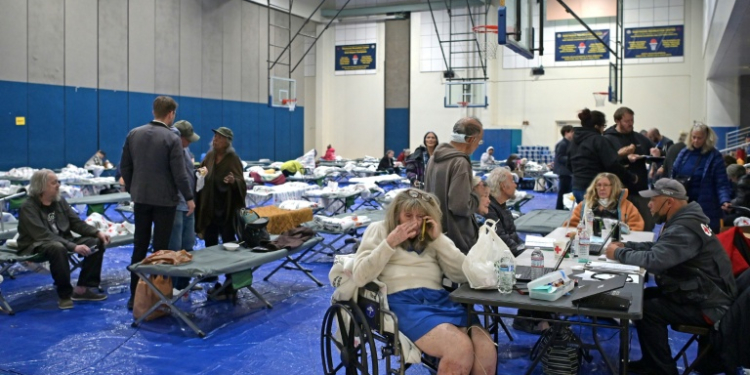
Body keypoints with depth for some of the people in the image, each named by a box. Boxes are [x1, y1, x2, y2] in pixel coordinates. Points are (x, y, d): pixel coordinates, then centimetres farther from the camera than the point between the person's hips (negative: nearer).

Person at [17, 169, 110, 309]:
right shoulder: (28, 208, -17)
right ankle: (64, 294, -24)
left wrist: (98, 233, -10)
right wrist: (73, 247, -36)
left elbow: (76, 222, 8)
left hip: (62, 240, 7)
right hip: (36, 246, -7)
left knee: (96, 242, -12)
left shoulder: (59, 201, 4)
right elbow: (44, 235, -28)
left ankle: (82, 288, -9)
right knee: (58, 248, -40)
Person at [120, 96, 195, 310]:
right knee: (161, 248, 3)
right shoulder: (172, 139, -13)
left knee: (139, 247, 10)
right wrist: (189, 198, -4)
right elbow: (179, 173, -14)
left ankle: (135, 295, 14)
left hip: (141, 198, 5)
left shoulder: (133, 134, 3)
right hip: (164, 199, -4)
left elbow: (124, 166, 8)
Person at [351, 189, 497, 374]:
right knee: (461, 348, -30)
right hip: (402, 301, -4)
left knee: (486, 349, -26)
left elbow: (464, 274, 10)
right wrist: (390, 243, -5)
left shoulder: (433, 236, 22)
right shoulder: (379, 230, 13)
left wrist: (438, 239, 4)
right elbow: (359, 278, 0)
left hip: (439, 299, 4)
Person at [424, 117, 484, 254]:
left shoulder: (436, 157, 7)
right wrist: (478, 196, -7)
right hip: (456, 237, -9)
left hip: (436, 231, 9)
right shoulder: (460, 163, -21)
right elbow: (460, 207, -26)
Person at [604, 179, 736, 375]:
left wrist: (618, 254, -20)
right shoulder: (682, 220, 7)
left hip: (708, 307, -10)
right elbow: (658, 248, 18)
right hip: (702, 294, 10)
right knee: (643, 296, 5)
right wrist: (625, 246, 3)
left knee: (646, 309, -16)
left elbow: (653, 260, -36)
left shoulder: (684, 229, -26)